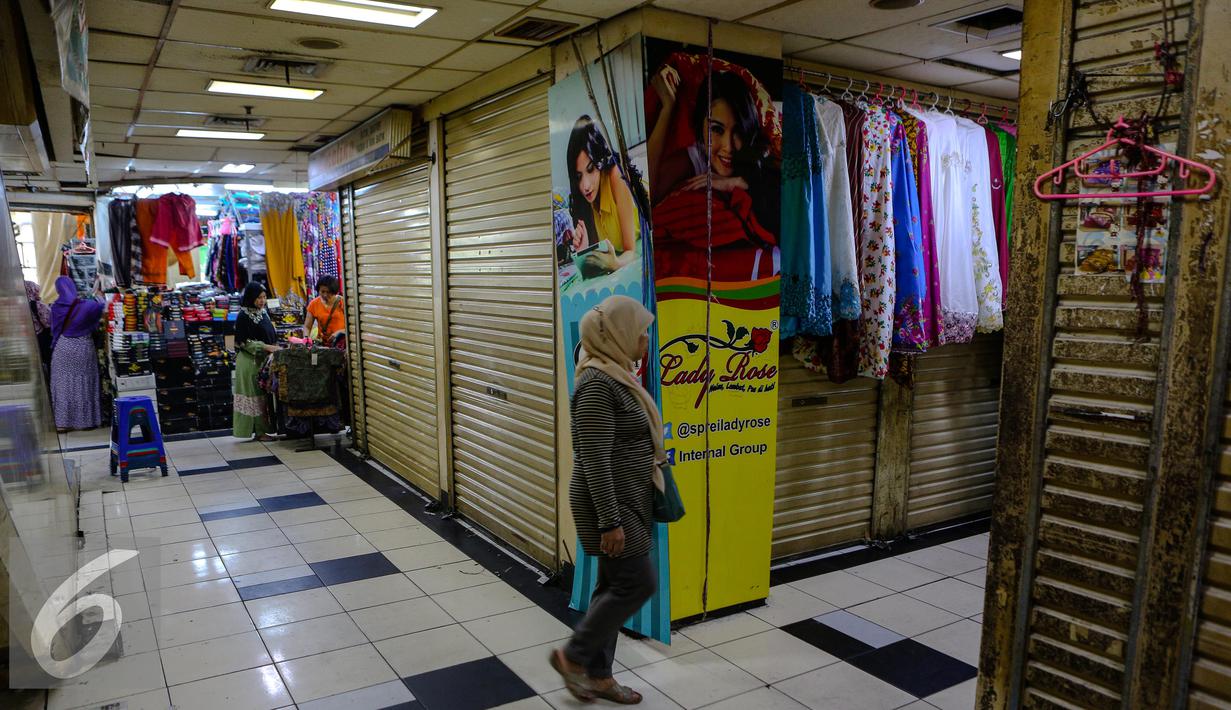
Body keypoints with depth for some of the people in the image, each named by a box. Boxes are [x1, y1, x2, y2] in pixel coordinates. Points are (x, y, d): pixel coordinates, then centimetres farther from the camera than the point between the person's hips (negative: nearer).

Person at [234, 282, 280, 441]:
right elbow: (244, 341, -14)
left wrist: (274, 347, 6)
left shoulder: (263, 312, 12)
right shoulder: (244, 316, -10)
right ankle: (259, 431, 1)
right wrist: (265, 347, -20)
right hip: (250, 361, -7)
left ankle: (261, 429, 13)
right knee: (254, 395, -2)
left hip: (264, 359, 7)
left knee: (264, 394, 8)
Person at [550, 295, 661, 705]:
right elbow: (594, 460, -24)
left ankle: (597, 674, 28)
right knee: (638, 583, -2)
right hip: (610, 504, -9)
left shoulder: (617, 375, 9)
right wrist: (610, 521, -23)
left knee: (615, 585, 14)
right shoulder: (598, 383, -21)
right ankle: (573, 655, 14)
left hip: (627, 500, 9)